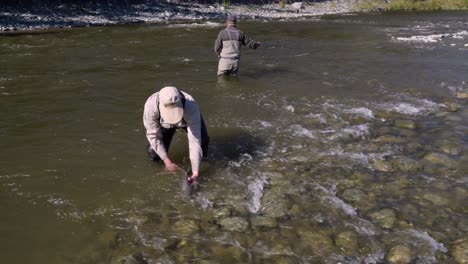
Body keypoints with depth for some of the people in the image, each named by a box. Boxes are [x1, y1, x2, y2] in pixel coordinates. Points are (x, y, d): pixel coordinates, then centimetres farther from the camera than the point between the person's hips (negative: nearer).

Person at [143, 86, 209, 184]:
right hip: (164, 123, 1)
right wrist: (166, 160, -25)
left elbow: (195, 141, -41)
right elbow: (153, 135, -25)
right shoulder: (150, 105, -40)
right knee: (154, 155, -8)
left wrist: (195, 173, -43)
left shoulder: (191, 107, -44)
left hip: (187, 120, -1)